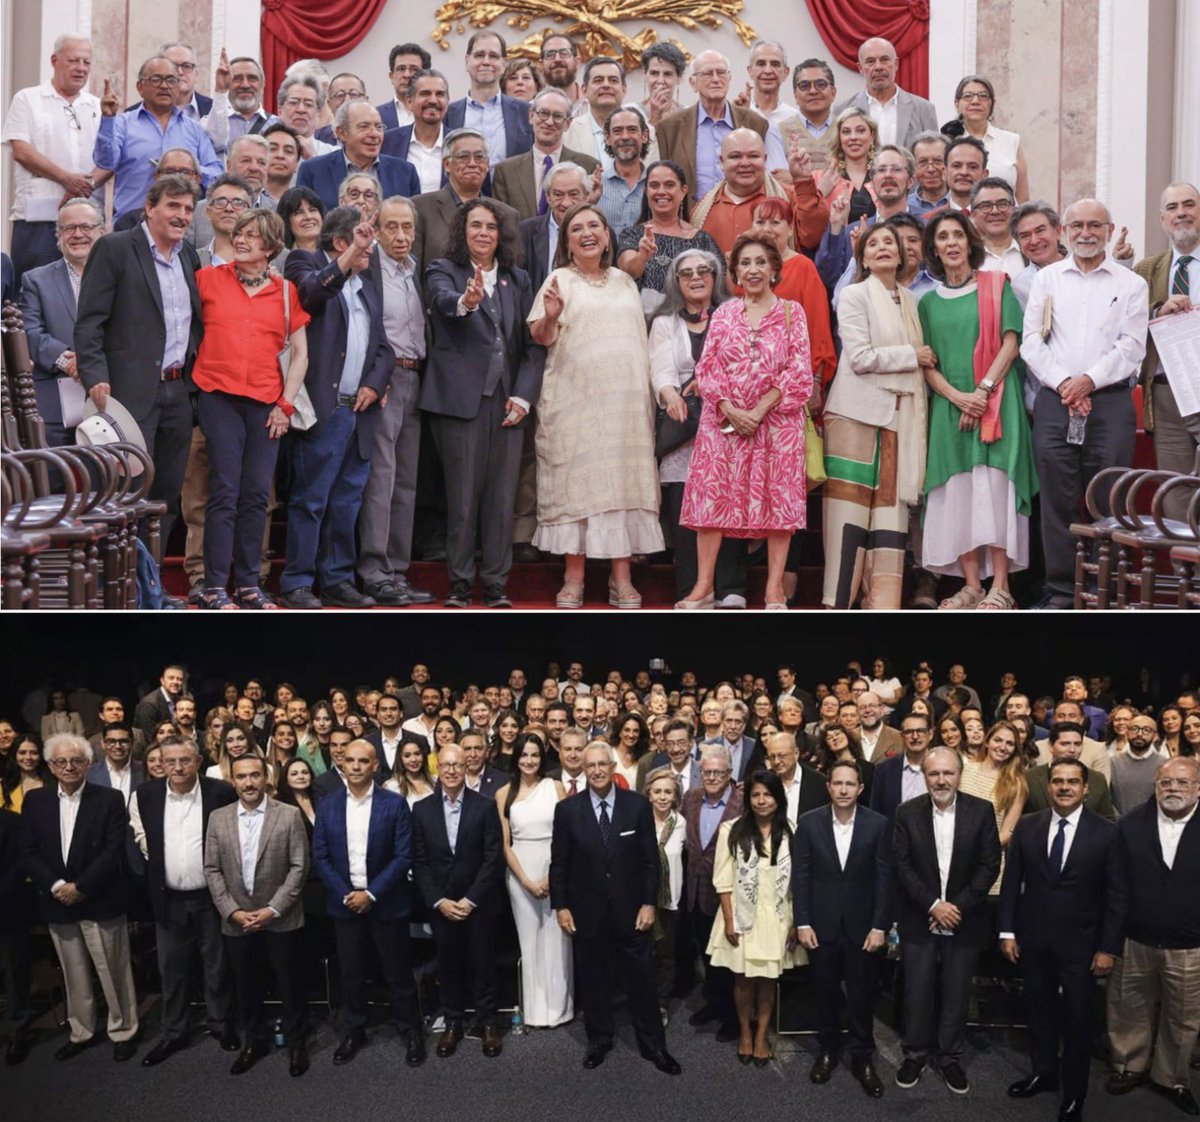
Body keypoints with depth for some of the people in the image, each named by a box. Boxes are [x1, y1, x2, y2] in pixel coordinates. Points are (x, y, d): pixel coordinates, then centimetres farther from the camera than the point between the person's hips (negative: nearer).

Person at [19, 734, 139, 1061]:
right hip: (56, 901, 3)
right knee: (73, 974, 14)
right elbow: (28, 852, 1)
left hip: (100, 901, -3)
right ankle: (80, 1032, 30)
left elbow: (114, 852, -11)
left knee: (112, 971, 5)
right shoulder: (35, 801, 4)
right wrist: (56, 886, -12)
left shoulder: (109, 799, -6)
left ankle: (123, 1031, 20)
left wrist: (80, 887, -16)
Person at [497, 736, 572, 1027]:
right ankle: (536, 1009, 16)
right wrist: (526, 881, -7)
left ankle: (558, 1005, 16)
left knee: (556, 938, 3)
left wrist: (553, 876, -11)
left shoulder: (556, 787, 1)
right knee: (528, 939, 6)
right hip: (520, 872, 1)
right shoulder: (504, 794, 2)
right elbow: (504, 844, 1)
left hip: (555, 869, -1)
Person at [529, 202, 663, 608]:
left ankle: (622, 577, 4)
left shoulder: (625, 282, 18)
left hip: (625, 399, 3)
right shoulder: (560, 281, 5)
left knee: (624, 479, 0)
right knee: (576, 480, -3)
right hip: (575, 399, -3)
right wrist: (550, 316, -26)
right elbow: (541, 338, -5)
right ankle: (573, 578, 2)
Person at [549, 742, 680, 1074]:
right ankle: (599, 1039, 30)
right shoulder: (567, 809, -4)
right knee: (593, 979, 13)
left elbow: (650, 860, -2)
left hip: (631, 909, 0)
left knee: (642, 979, 8)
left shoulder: (638, 805, -5)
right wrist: (561, 906, -3)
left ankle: (653, 1043, 23)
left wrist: (649, 903, -6)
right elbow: (559, 863, 0)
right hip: (588, 911, 0)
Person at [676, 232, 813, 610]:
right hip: (724, 419, 2)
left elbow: (799, 371, -3)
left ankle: (775, 588, 4)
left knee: (778, 498, -2)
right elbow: (706, 368, 4)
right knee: (713, 495, -2)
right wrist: (730, 409, -11)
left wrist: (759, 410, -11)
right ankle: (704, 586, 3)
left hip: (776, 420, -1)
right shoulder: (723, 313, 10)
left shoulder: (791, 312, 5)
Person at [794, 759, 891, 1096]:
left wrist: (880, 926, -7)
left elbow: (884, 879, -4)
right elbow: (800, 875, -3)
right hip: (821, 924, 1)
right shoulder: (808, 822, -5)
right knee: (826, 993, 13)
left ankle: (863, 1058, 23)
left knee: (862, 996, 8)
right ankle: (827, 1051, 30)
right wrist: (802, 923, -6)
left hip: (861, 925, 0)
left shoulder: (878, 824, -6)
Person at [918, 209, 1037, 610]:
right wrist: (957, 396, -10)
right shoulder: (928, 301, 14)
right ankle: (971, 585, 2)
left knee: (994, 486, -10)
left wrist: (983, 391, -13)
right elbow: (927, 364, 7)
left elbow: (1011, 344, -2)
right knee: (958, 491, -2)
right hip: (949, 407, 3)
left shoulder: (996, 287, 6)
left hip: (996, 403, -3)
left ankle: (1000, 587, -8)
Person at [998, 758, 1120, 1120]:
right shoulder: (1026, 826, -1)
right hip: (1033, 938, 3)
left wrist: (1108, 947, -9)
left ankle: (1074, 1093, 25)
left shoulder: (1106, 833, -8)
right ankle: (1044, 1073, 36)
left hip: (1080, 942, -2)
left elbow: (1114, 896, -7)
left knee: (1077, 1019, 8)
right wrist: (1007, 931, -1)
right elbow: (1012, 882, 2)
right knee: (1039, 1010, 16)